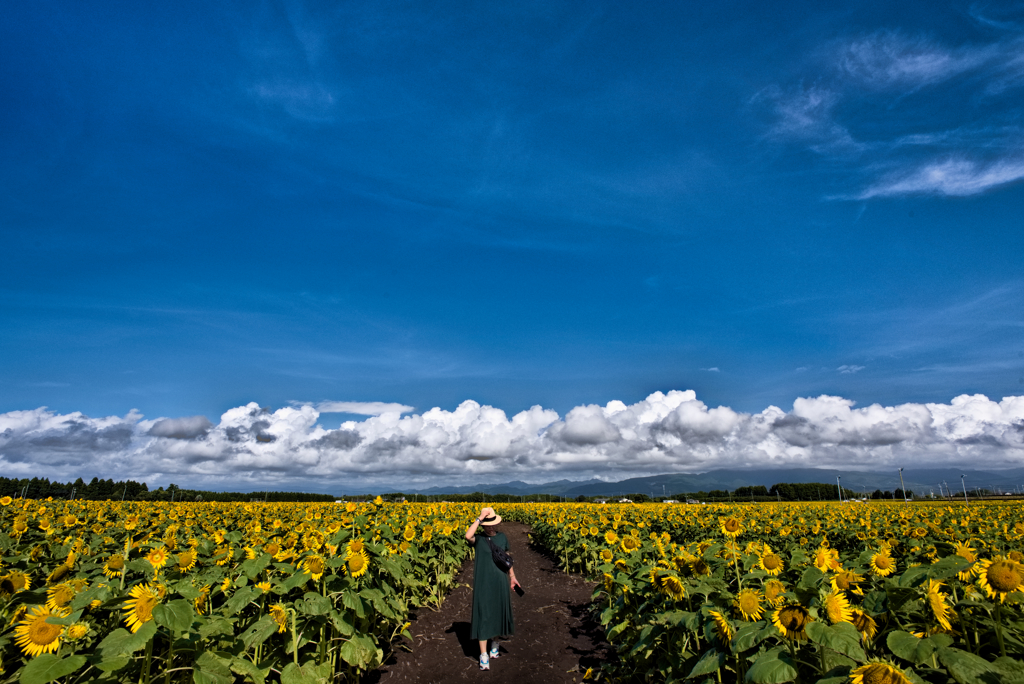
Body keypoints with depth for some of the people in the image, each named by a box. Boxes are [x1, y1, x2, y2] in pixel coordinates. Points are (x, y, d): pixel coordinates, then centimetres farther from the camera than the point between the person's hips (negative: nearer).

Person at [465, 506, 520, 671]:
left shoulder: (502, 537, 3)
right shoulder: (478, 538, -9)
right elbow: (467, 536, -33)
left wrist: (512, 576, 14)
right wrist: (479, 518, -30)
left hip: (500, 581, 4)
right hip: (483, 582, -4)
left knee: (498, 612, 14)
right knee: (483, 614, -4)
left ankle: (495, 644, 37)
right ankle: (484, 655, 1)